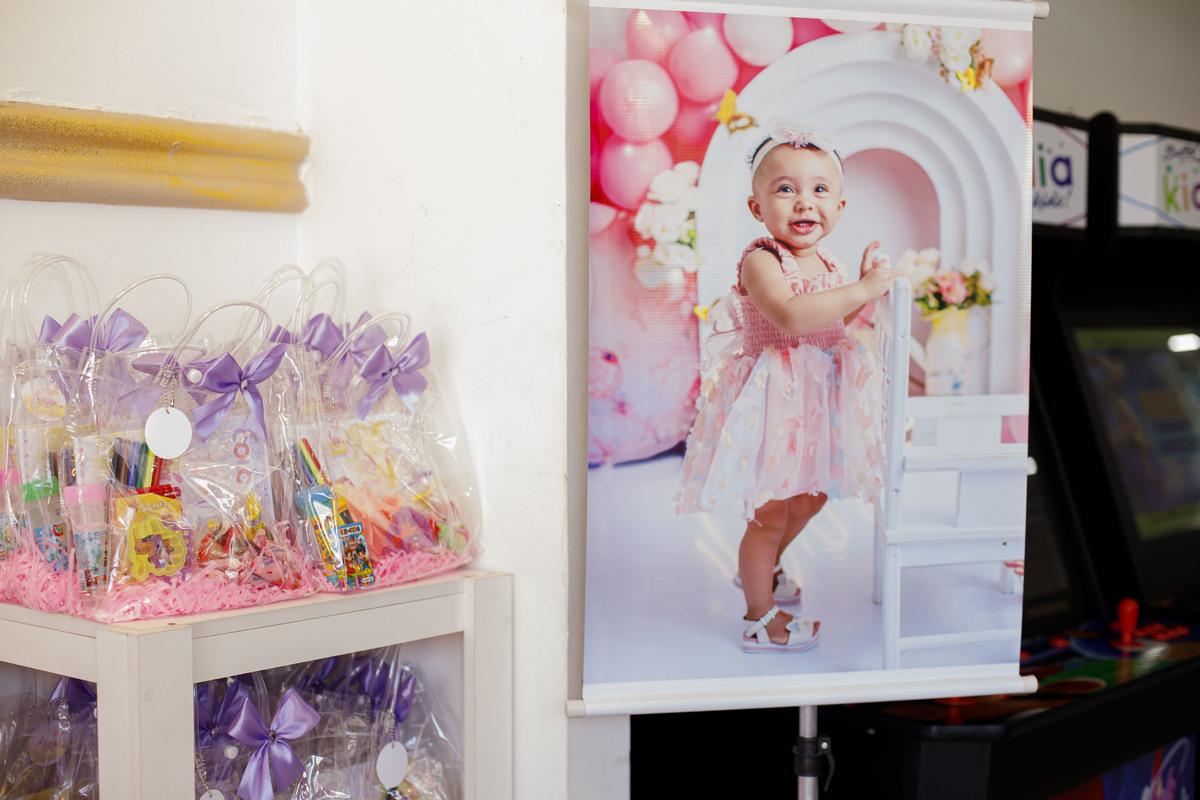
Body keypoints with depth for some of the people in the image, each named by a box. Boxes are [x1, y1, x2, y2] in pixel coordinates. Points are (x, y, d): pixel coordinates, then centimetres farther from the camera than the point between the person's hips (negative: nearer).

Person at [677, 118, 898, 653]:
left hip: (816, 402, 9)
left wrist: (869, 283, 4)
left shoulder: (829, 267, 6)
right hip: (769, 404, -8)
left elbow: (844, 324, 20)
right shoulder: (760, 261, -19)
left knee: (810, 498, 24)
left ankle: (762, 569, 49)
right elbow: (788, 315, -37)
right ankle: (759, 619, 19)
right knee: (770, 513, 2)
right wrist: (861, 289, -34)